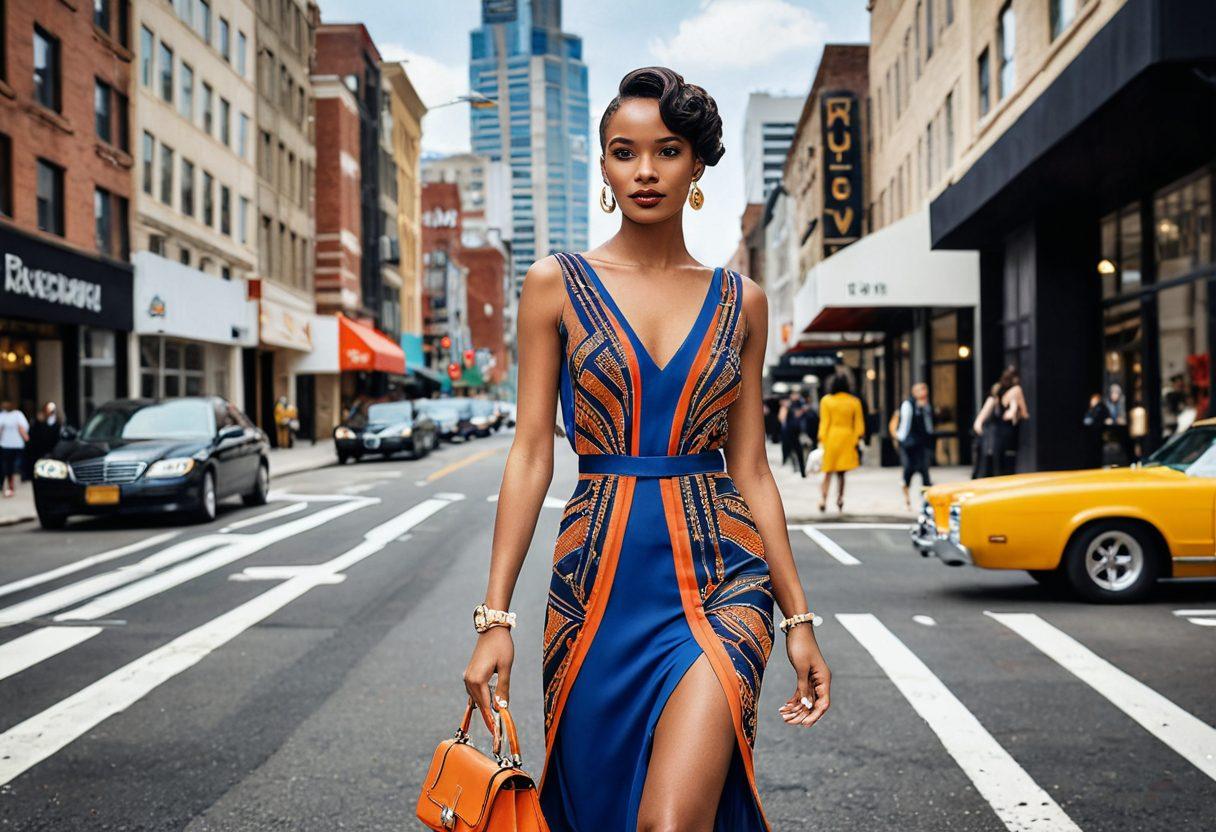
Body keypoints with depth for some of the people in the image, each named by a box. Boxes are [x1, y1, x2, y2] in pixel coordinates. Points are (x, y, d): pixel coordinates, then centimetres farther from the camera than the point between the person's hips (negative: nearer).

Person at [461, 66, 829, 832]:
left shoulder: (740, 301, 7)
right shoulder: (557, 283, 3)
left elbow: (750, 469, 9)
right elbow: (532, 453, 0)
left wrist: (799, 617, 6)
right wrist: (496, 616, -5)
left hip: (719, 575, 0)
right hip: (598, 575, 1)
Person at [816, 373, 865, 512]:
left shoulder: (826, 400, -2)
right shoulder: (854, 401, 2)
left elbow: (824, 423, -3)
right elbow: (859, 424, 2)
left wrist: (822, 440, -1)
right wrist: (858, 438, 8)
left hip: (831, 438, -1)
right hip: (847, 438, 1)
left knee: (828, 473, 5)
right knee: (841, 473, 10)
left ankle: (823, 499, -8)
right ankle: (839, 500, 3)